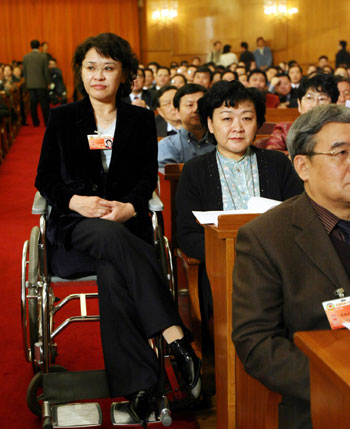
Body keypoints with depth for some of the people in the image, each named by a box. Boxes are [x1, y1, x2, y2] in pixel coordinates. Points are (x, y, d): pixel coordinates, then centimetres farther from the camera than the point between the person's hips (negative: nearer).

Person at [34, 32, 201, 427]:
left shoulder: (141, 120, 15)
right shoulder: (62, 118, 14)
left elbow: (148, 177, 7)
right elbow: (45, 178, 8)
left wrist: (129, 207, -16)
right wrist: (76, 201, -14)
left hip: (126, 224, 1)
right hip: (73, 229, 0)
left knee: (113, 273, -36)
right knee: (110, 235, -38)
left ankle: (136, 387, -39)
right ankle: (175, 338, -45)